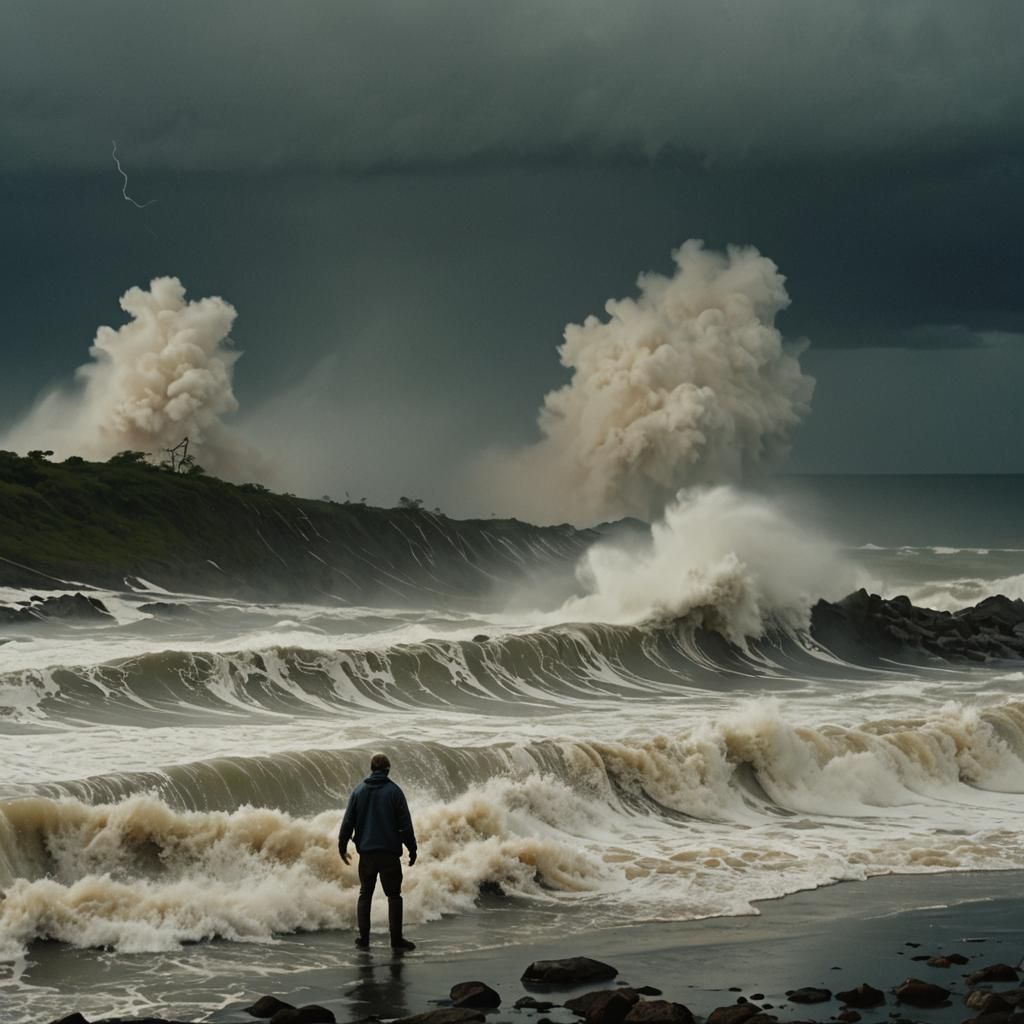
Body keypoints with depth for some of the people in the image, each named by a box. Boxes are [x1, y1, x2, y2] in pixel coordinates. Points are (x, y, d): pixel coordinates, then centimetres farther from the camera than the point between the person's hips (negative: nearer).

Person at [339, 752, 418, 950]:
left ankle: (363, 937, 7)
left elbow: (348, 822, 4)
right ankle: (396, 939, 0)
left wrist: (342, 847, 13)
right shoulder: (393, 791, -6)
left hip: (366, 852, 3)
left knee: (365, 894, 12)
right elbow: (405, 824, -6)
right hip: (390, 852, -3)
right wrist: (412, 849, 2)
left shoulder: (359, 791, 3)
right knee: (394, 895, 4)